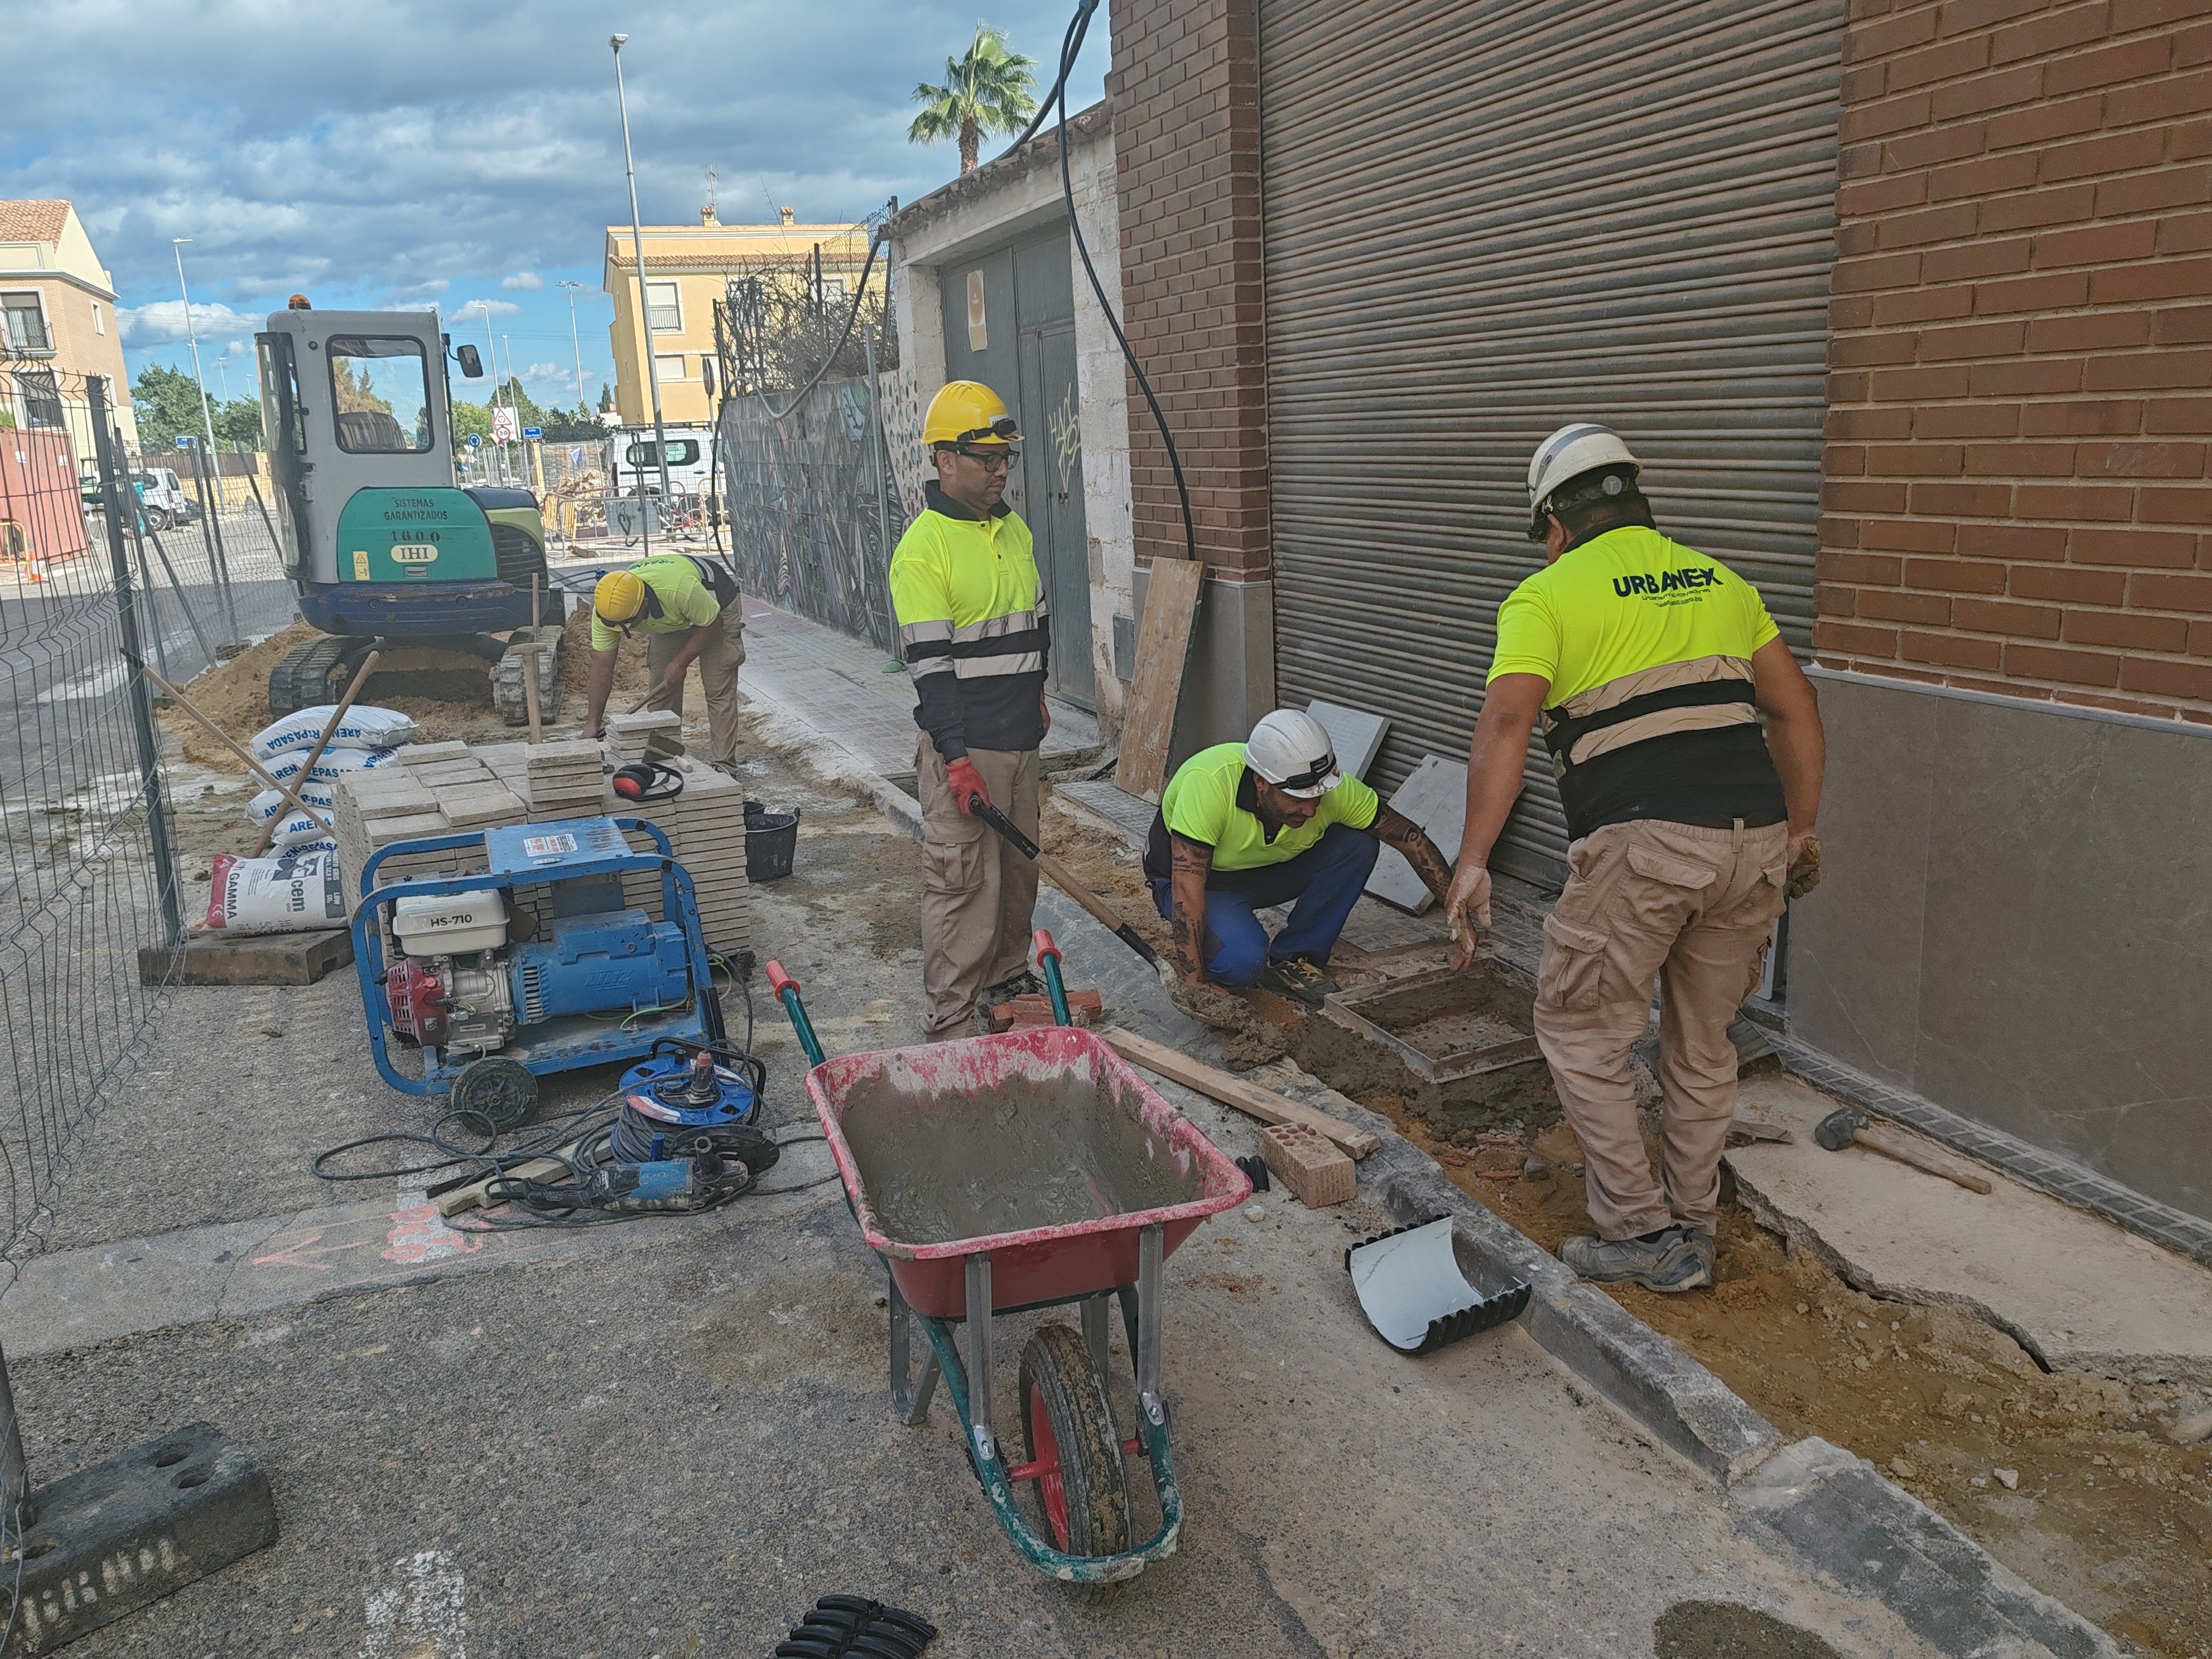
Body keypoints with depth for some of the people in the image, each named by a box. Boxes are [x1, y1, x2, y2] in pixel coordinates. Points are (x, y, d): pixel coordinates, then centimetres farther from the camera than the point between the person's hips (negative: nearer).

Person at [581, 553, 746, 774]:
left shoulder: (680, 589, -45)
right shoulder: (607, 607, -28)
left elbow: (713, 624, -25)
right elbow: (601, 669, -23)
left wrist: (680, 664, -24)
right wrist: (592, 724, -25)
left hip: (717, 605, -5)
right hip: (670, 620, 5)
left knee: (718, 690, -12)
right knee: (660, 689, -2)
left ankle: (723, 766, -9)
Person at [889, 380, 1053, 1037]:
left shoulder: (1015, 529, 11)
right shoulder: (924, 547, -14)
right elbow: (930, 664, -18)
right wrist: (956, 758, -20)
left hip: (1020, 737, 8)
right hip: (962, 746, -8)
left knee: (1019, 866, 16)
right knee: (962, 879, -4)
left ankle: (1008, 977, 33)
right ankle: (950, 1019, 4)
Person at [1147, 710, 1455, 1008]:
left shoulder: (1333, 788, -24)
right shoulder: (1208, 783, -37)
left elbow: (1410, 837, -13)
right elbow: (1187, 886, -36)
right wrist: (1194, 983, -38)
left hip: (1269, 870, 5)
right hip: (1203, 879, -5)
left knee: (1359, 843, -19)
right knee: (1243, 960, -34)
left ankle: (1293, 959, -6)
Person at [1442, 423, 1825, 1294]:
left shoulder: (1547, 595, 2)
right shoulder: (1720, 580, 20)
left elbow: (1506, 725, -12)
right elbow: (1794, 708, 19)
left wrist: (1473, 860, -15)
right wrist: (1800, 829, 27)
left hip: (1640, 844, -6)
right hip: (1754, 838, 6)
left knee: (1579, 1030, 11)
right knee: (1703, 1041, 20)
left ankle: (1641, 1235, 15)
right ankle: (1693, 1228, 31)